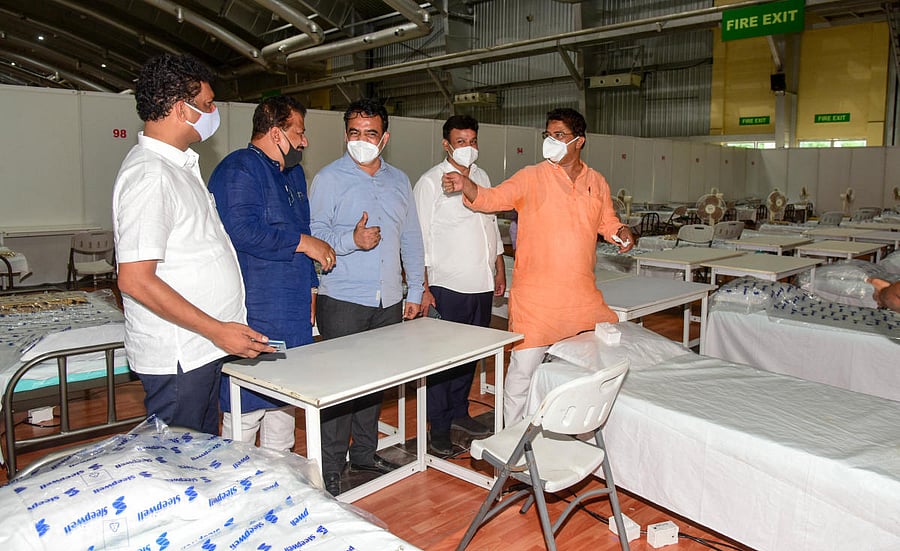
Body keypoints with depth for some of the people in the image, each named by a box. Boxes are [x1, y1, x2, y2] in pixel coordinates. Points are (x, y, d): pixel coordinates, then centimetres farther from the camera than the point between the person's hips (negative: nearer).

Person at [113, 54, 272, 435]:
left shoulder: (178, 164, 13)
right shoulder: (150, 174, -19)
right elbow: (135, 279, -24)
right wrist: (217, 330, -23)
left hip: (201, 349, 10)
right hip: (177, 359, -10)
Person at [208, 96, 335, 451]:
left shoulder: (293, 173, 19)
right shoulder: (239, 169, -11)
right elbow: (242, 230, -25)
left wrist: (310, 286, 22)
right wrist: (303, 243, -16)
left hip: (292, 314, 9)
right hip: (255, 313, -9)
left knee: (285, 398, 17)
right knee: (247, 407, -5)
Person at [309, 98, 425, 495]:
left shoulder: (399, 181, 13)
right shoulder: (328, 179, -1)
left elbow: (411, 239, 16)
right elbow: (313, 233, -8)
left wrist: (415, 291, 12)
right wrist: (352, 240, -24)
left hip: (388, 302, 5)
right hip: (343, 301, -5)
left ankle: (364, 453, 29)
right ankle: (331, 468, 10)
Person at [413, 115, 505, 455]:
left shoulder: (482, 178, 13)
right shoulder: (431, 182, -7)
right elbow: (420, 239, -11)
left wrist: (500, 271, 17)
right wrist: (423, 288, -15)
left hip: (482, 286, 7)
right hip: (447, 287, -6)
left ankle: (459, 412, 31)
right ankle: (439, 427, 14)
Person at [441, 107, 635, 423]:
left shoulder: (597, 183, 10)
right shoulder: (531, 178, -3)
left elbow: (607, 222, 22)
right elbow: (492, 199, -12)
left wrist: (622, 233, 1)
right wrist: (464, 185, -30)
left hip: (582, 294, 5)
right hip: (536, 296, -5)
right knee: (524, 367, -1)